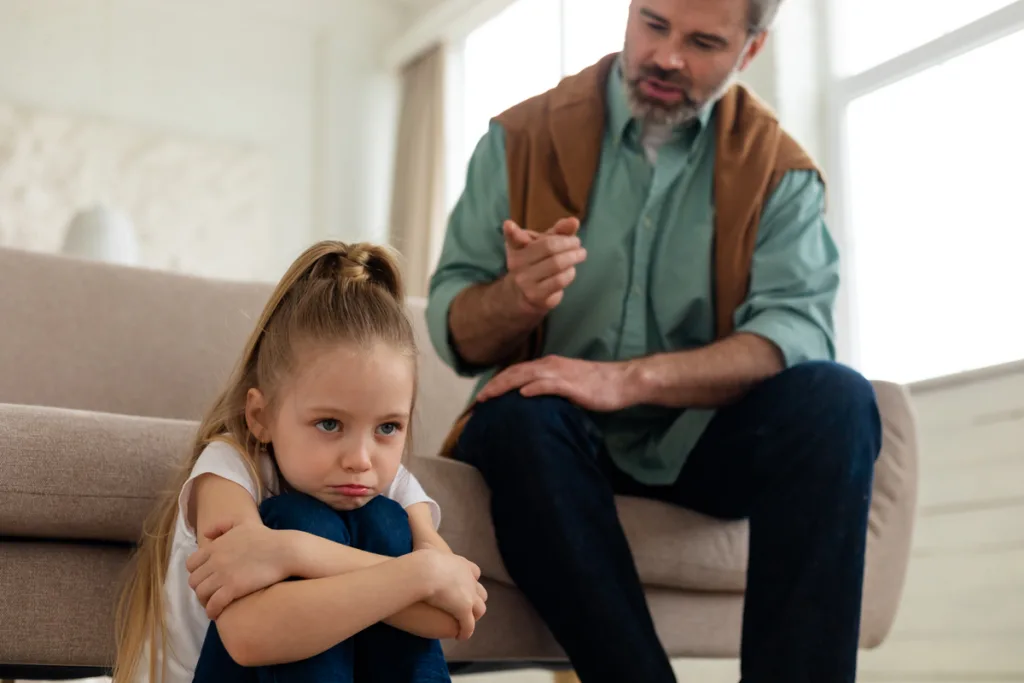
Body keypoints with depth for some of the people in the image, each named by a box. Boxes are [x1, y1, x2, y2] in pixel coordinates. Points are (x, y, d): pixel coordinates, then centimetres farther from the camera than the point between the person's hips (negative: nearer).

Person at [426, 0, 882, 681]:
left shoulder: (778, 167, 0)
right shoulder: (522, 138, -2)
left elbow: (797, 328, -17)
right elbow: (454, 335, -5)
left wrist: (628, 378, -32)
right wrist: (517, 297, -29)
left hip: (698, 441, 1)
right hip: (557, 440, 0)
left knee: (836, 399, -26)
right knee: (516, 414, -33)